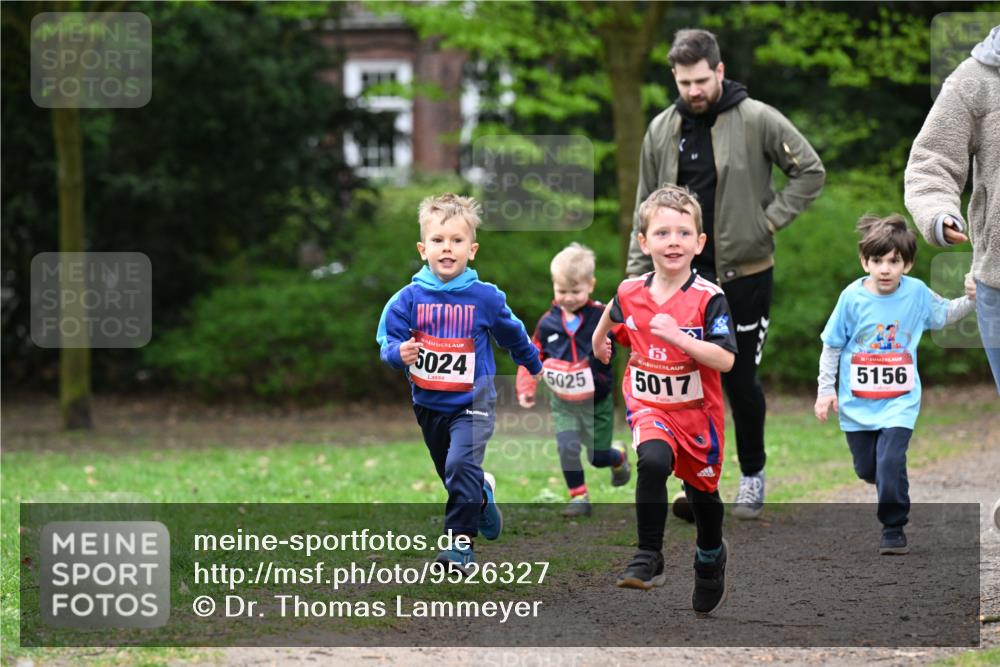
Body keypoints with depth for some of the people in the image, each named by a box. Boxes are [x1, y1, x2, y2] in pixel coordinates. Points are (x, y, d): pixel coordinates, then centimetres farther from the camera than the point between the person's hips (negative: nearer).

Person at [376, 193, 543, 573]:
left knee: (462, 466, -23)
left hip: (472, 400, -3)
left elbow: (513, 335, 9)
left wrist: (534, 366, 24)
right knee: (452, 476, 19)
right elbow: (387, 339, -8)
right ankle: (483, 493, 50)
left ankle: (461, 541, -15)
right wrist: (400, 352, -30)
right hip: (428, 402, 3)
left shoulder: (485, 298, -8)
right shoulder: (409, 298, -9)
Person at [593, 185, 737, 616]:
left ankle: (711, 558, 47)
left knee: (702, 491, 17)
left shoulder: (708, 299, -19)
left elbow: (726, 359, -28)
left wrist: (678, 337, -36)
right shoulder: (630, 293, -8)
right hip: (649, 407, 1)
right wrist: (600, 340, 16)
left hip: (697, 411, -1)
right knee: (653, 462, -30)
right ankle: (648, 558, -23)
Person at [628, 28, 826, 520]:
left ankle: (752, 477, 22)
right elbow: (647, 207, 10)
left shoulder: (757, 120, -8)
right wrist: (637, 273, 5)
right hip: (684, 277, 3)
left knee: (740, 378, 5)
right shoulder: (662, 130, 4)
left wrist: (771, 219, -10)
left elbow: (811, 171, -2)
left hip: (744, 273, -3)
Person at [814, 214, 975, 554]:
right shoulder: (852, 297, -9)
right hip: (857, 402, 1)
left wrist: (971, 300, -4)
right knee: (867, 469, 11)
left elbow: (944, 313, 15)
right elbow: (832, 346, 1)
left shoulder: (916, 292, -5)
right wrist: (826, 390, -1)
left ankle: (893, 529, 0)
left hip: (899, 401, -1)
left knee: (891, 463, -16)